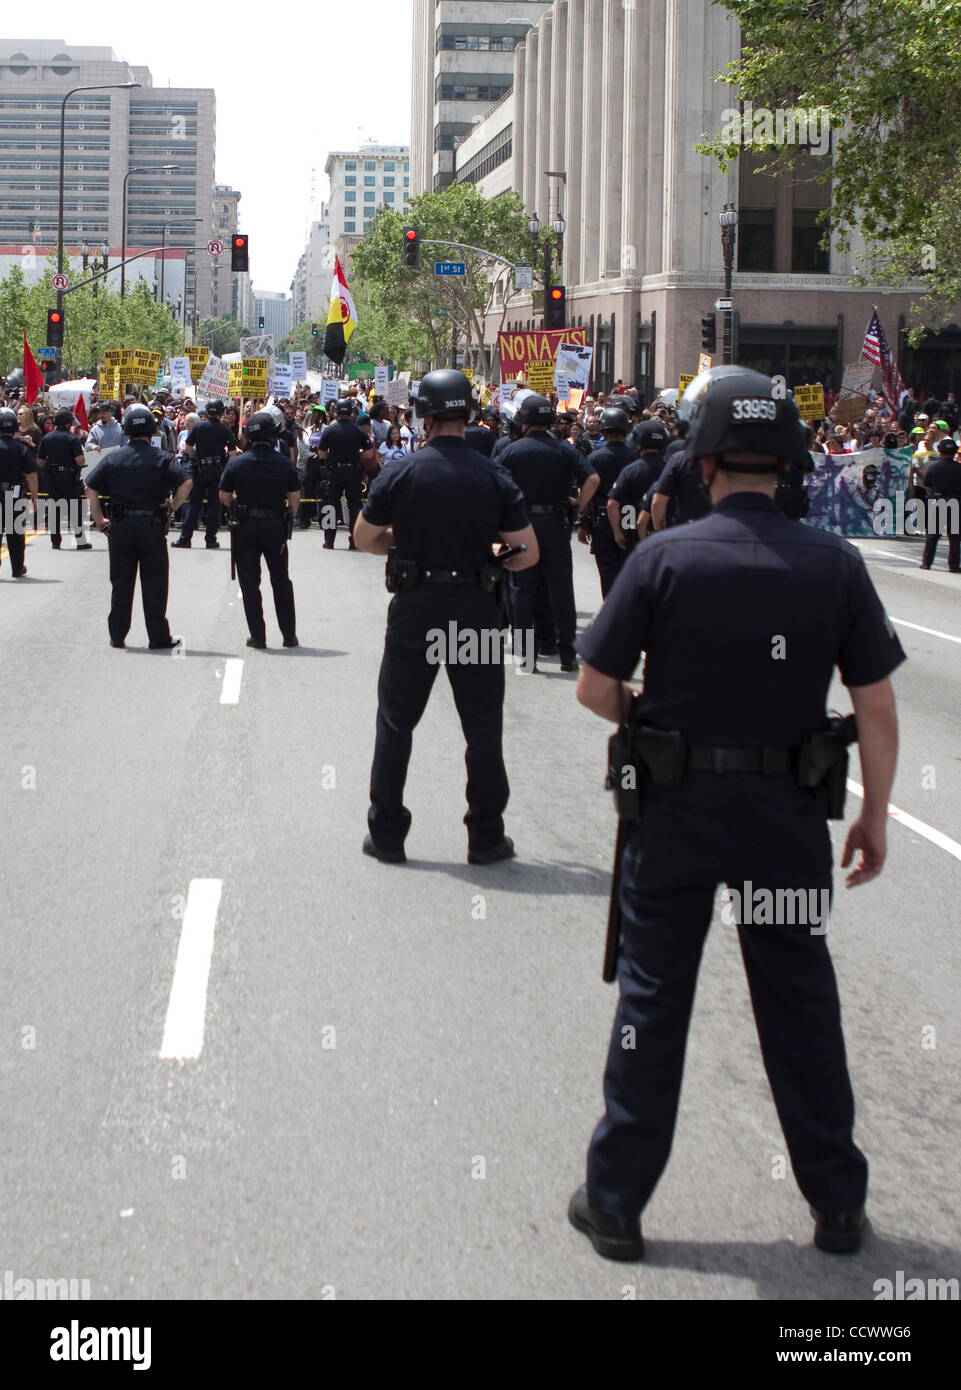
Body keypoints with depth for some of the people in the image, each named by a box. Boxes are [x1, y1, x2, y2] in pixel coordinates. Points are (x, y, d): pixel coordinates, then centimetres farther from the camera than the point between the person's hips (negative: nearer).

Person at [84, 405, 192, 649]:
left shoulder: (113, 458, 4)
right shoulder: (161, 458, -2)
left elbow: (91, 487, 0)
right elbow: (186, 481, -15)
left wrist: (99, 519, 4)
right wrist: (173, 506, -5)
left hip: (120, 527, 2)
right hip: (152, 526, -2)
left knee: (121, 583, 10)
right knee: (154, 584, 4)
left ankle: (117, 636, 13)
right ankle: (159, 637, 6)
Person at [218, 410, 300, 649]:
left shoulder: (237, 463, -6)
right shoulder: (285, 464, -3)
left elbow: (225, 498, -1)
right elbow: (295, 499, 0)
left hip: (247, 526, -1)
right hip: (276, 526, 1)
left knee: (250, 582, 5)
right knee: (281, 581, 13)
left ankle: (258, 636, 3)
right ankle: (289, 635, 15)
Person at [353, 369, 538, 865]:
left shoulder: (401, 473, -6)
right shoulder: (493, 477, -5)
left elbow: (363, 537, 3)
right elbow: (528, 553, -3)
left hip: (414, 609, 0)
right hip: (475, 610, 0)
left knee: (396, 721, 12)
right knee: (483, 726, 9)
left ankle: (386, 834, 15)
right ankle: (486, 838, 14)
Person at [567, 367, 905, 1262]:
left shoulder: (665, 558, -11)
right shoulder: (834, 565, -7)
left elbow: (595, 688, -8)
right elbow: (876, 707, -4)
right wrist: (873, 816, 7)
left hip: (676, 807, -1)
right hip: (788, 814, 1)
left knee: (653, 998, 9)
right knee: (800, 1000, 13)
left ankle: (615, 1203, 18)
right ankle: (837, 1203, 23)